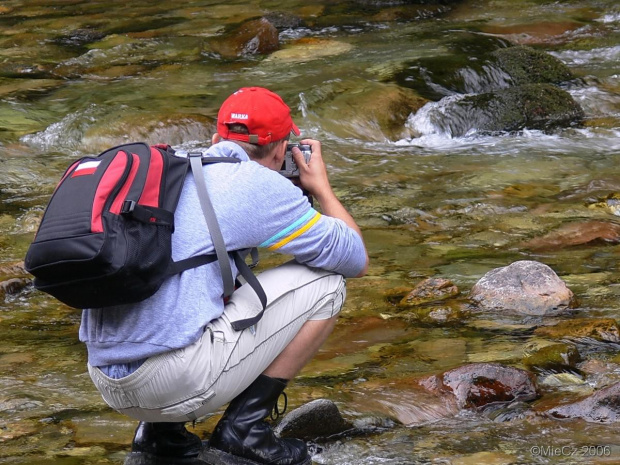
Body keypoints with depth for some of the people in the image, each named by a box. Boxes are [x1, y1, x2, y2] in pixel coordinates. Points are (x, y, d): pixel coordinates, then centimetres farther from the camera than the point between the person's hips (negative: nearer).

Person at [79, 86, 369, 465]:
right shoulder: (261, 185, -1)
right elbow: (357, 261, 9)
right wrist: (321, 188, 25)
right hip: (179, 383, -7)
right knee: (325, 282, 8)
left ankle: (159, 432, 19)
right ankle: (245, 427, 4)